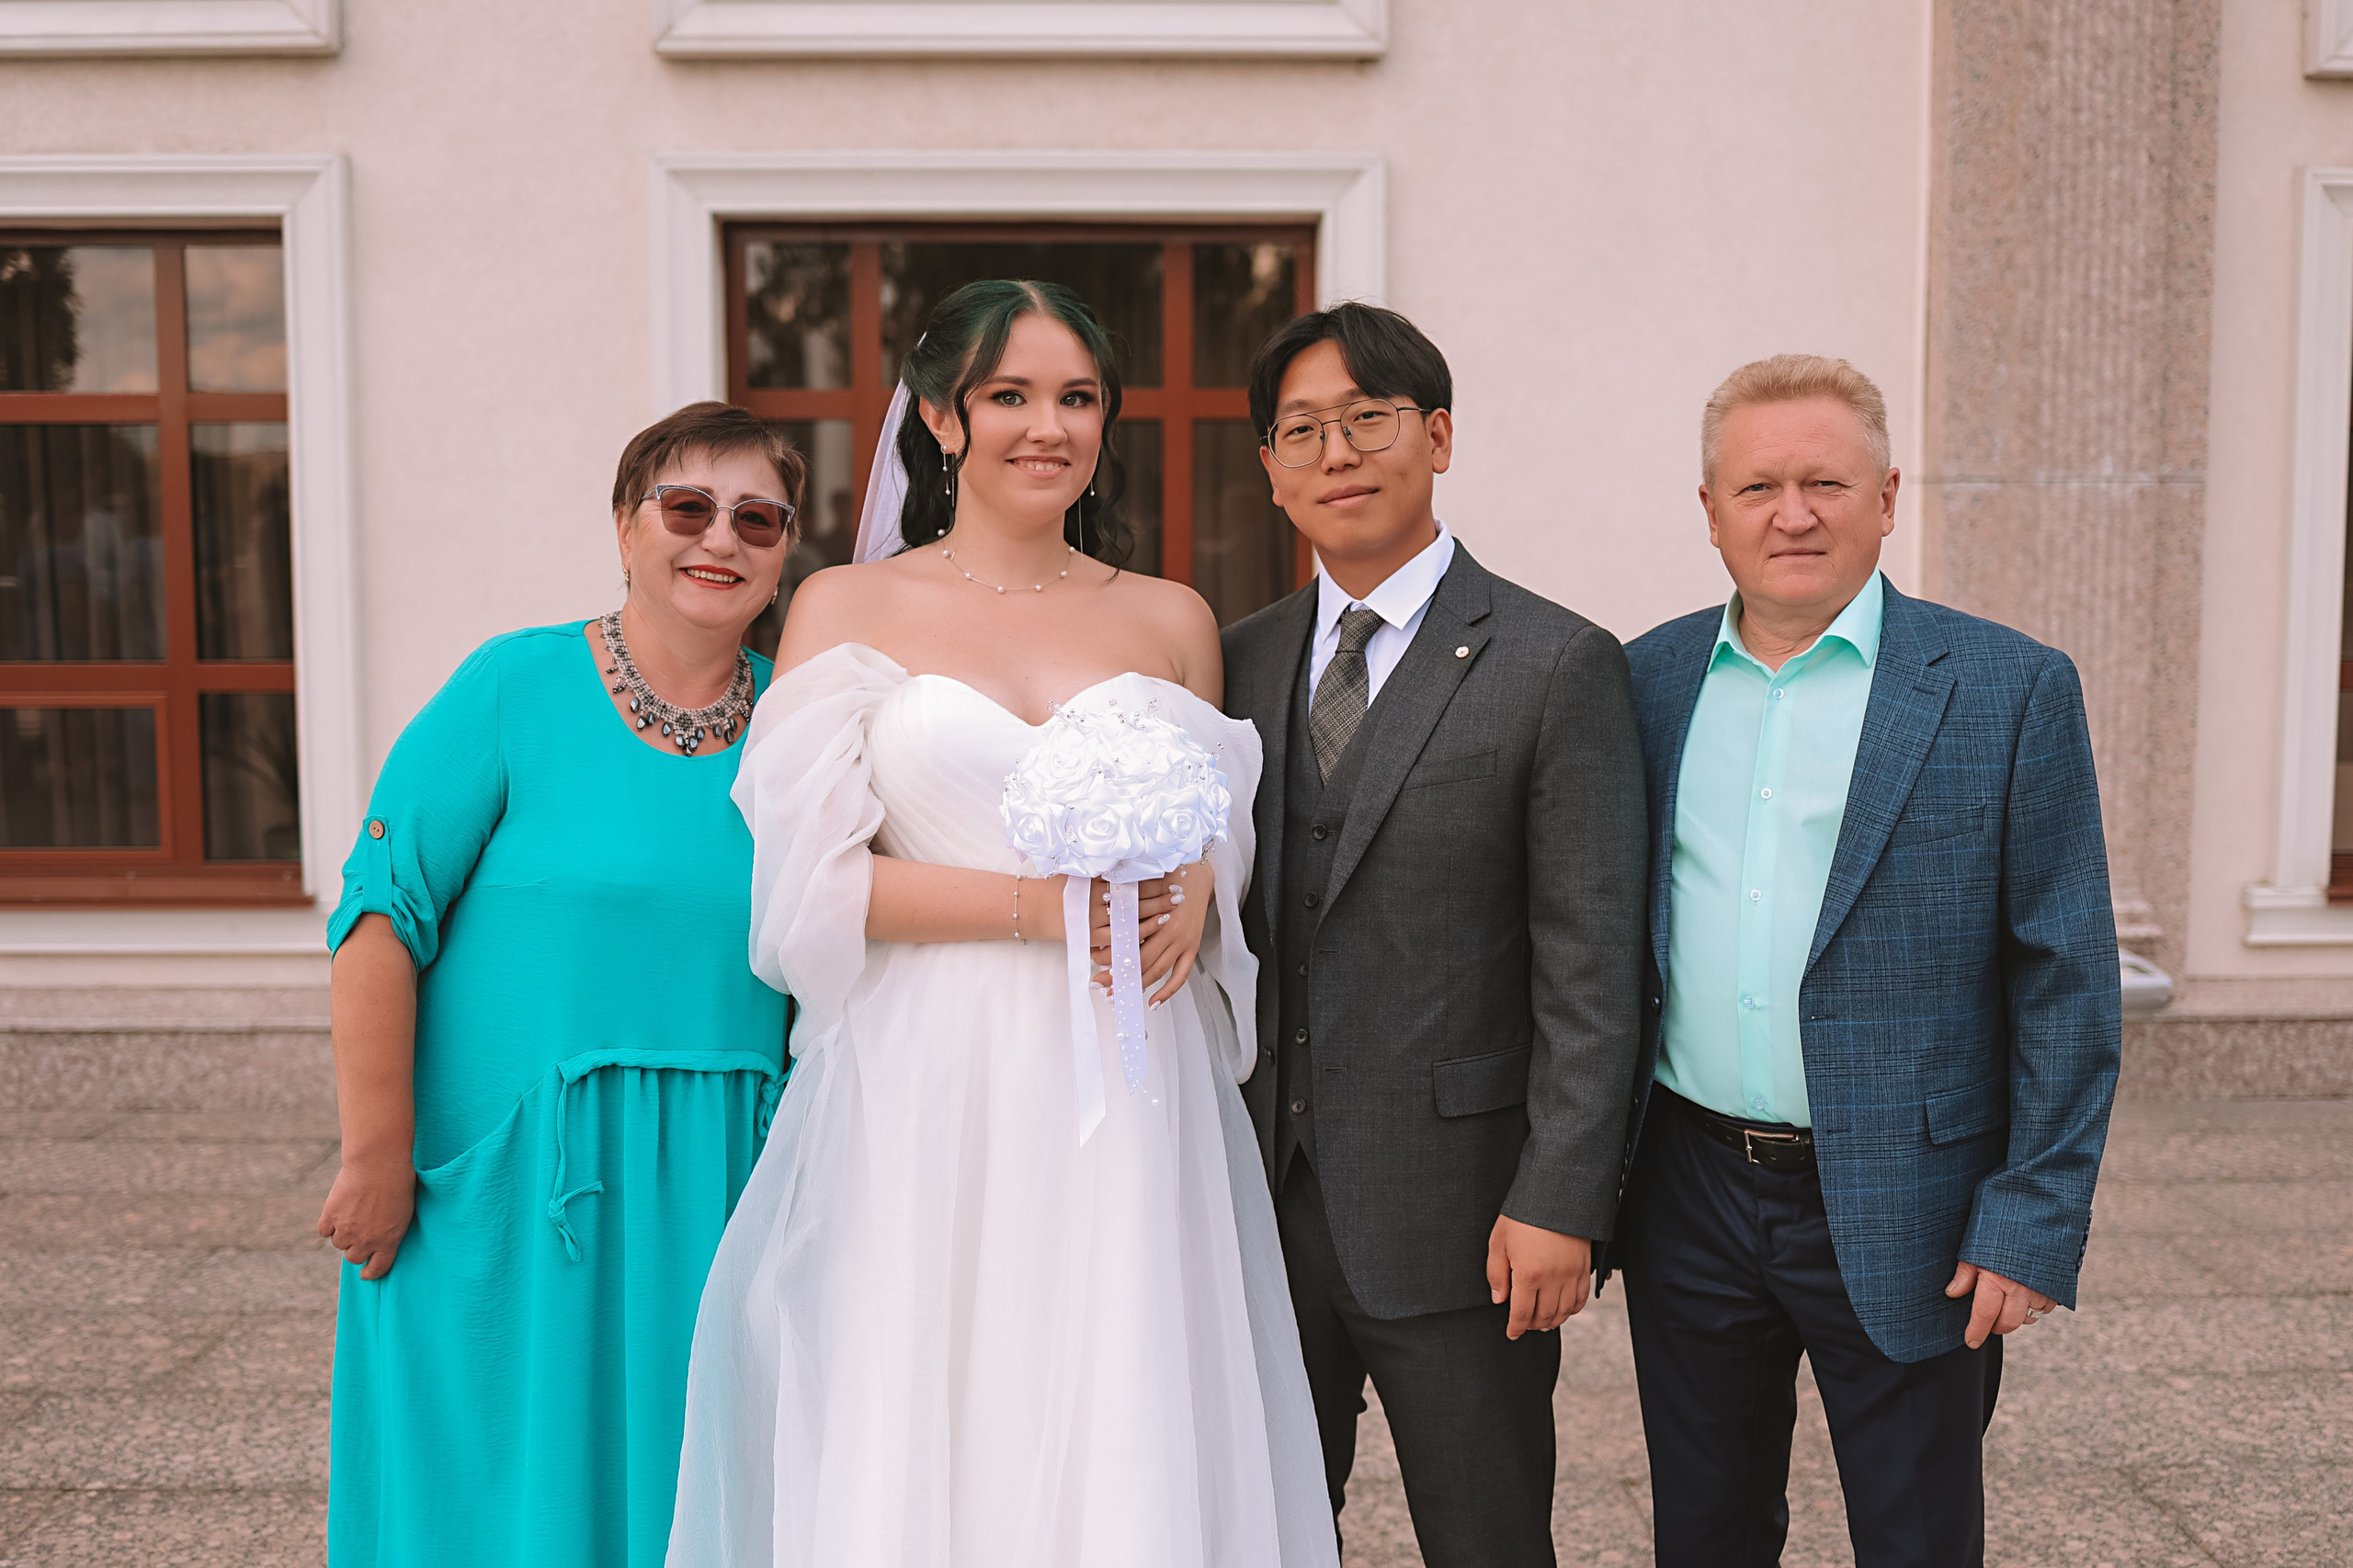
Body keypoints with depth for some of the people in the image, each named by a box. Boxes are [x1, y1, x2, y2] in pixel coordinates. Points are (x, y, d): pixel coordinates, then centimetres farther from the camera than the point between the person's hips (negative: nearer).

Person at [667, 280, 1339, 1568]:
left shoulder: (1172, 621, 10)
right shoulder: (848, 609, 4)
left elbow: (1225, 844, 16)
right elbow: (812, 879, -4)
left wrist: (1189, 901, -7)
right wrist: (1043, 905, -13)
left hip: (1128, 1112, 2)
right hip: (925, 1101, -2)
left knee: (1130, 1452, 4)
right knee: (919, 1448, 3)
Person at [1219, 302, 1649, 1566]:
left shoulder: (1557, 666, -7)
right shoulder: (1240, 661, 8)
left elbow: (1591, 966, -10)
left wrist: (1559, 1201, -14)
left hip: (1453, 1217, -4)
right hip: (1261, 1197, 5)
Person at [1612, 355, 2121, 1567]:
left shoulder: (2010, 690, -6)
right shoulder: (1649, 681, 4)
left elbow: (2066, 980, -6)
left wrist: (2033, 1224, -11)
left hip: (1904, 1221, -3)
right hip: (1690, 1200, 3)